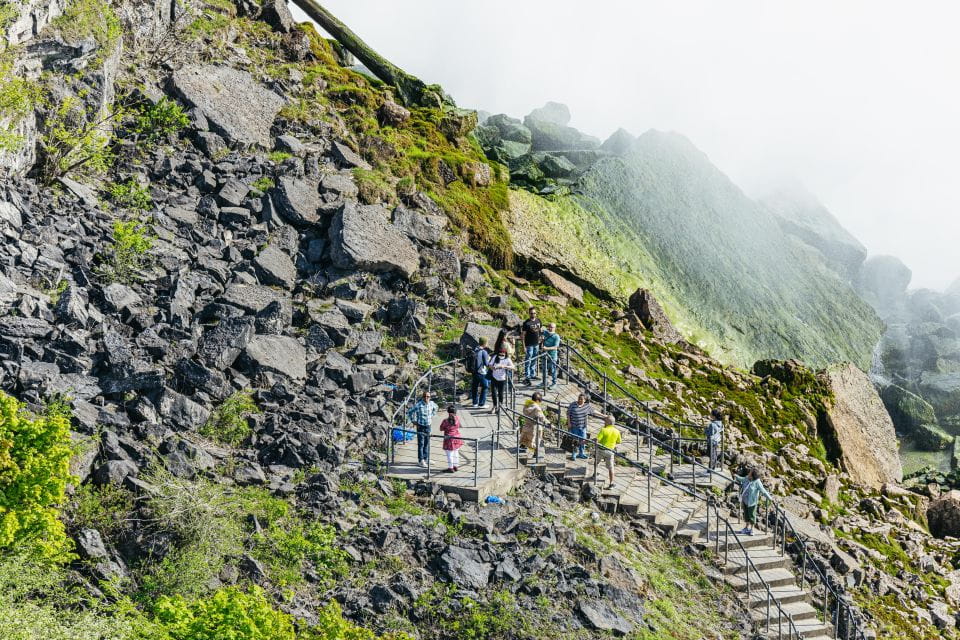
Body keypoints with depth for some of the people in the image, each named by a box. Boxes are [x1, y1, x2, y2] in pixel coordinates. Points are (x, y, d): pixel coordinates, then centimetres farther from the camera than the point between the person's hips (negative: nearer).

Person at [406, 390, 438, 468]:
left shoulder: (432, 403, -3)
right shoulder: (418, 405, -18)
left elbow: (435, 408, 22)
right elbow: (409, 412, -9)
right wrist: (413, 421, -7)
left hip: (428, 426, 5)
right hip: (421, 426, -5)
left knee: (427, 443, 13)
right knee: (421, 444, -2)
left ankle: (426, 459, 24)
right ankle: (421, 460, 4)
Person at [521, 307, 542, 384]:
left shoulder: (538, 320, 5)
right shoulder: (526, 323, -12)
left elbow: (541, 329, 18)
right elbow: (523, 335, -11)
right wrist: (524, 346, -14)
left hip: (536, 344, 6)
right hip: (529, 345, -6)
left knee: (534, 361, 15)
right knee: (528, 361, -2)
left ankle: (533, 375, 26)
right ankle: (527, 377, 2)